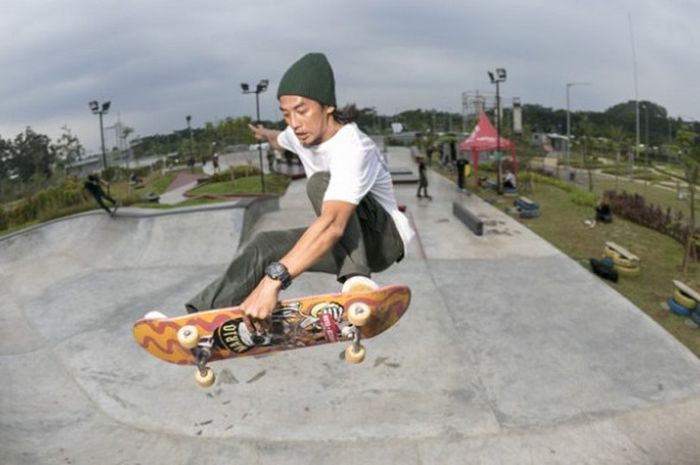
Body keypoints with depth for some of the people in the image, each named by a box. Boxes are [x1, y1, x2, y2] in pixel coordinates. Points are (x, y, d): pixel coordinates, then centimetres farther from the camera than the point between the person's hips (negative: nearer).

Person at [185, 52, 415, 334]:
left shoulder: (353, 149, -29)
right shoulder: (301, 135, -3)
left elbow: (333, 225, -44)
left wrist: (273, 279, -52)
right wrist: (266, 134, 49)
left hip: (383, 239, -7)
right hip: (342, 245, 7)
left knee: (320, 182, -30)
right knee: (265, 246, -12)